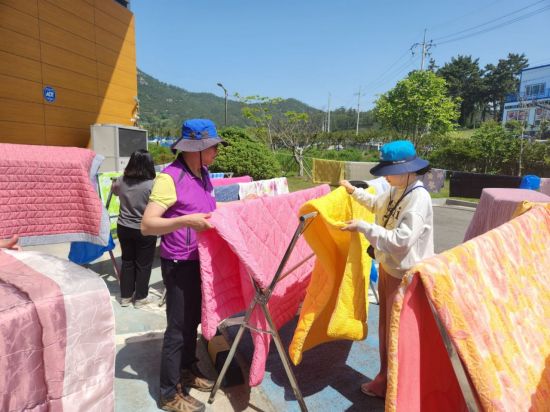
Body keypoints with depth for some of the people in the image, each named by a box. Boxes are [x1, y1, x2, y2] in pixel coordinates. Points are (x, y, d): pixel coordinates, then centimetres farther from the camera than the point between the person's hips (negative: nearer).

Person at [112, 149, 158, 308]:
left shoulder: (121, 181, -5)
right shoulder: (151, 185, -21)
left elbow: (114, 190, 19)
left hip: (124, 228, 5)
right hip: (144, 230, -5)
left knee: (127, 261, 19)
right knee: (143, 264, 11)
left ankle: (125, 296, 30)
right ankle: (140, 298, 23)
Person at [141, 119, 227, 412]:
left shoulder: (203, 174, 7)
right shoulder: (169, 177, -19)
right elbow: (147, 225, -24)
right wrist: (186, 221, -35)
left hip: (201, 260, 8)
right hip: (179, 264, -8)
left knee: (193, 320, 21)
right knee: (178, 327, 4)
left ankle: (188, 370, 41)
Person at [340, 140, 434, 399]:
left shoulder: (419, 198, -24)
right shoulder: (395, 191, 3)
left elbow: (401, 240, -31)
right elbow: (377, 205, 26)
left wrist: (363, 227, -26)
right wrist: (353, 191, 22)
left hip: (405, 277, -9)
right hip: (387, 269, 9)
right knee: (386, 328, 22)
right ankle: (385, 381, 42)